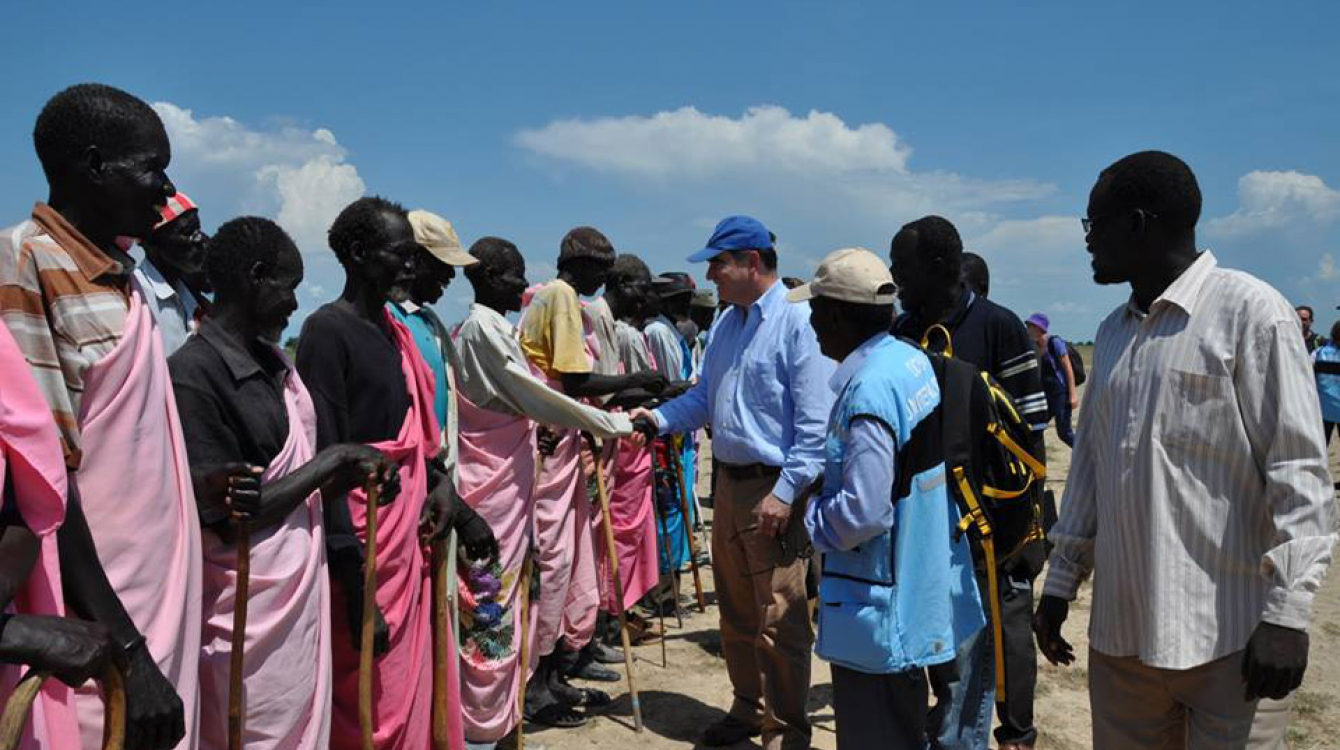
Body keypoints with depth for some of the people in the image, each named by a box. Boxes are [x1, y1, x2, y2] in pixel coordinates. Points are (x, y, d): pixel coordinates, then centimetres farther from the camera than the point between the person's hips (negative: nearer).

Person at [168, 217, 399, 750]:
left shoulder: (274, 361, 7)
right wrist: (334, 458, -14)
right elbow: (228, 516, -19)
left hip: (302, 591, 8)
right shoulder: (193, 374, -17)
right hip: (250, 614, -7)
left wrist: (350, 475, -7)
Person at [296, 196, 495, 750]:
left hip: (408, 533, 8)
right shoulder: (328, 330, -11)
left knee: (410, 689, 15)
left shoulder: (392, 330, 13)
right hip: (362, 543, -8)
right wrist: (354, 585, -19)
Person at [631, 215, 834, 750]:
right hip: (729, 482, 9)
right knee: (736, 612, 19)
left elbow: (815, 422, -18)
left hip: (773, 489, -8)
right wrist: (659, 418, 2)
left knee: (779, 624, -2)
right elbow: (705, 396, 19)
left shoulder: (798, 322, -14)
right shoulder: (726, 324, 13)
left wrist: (784, 494, -20)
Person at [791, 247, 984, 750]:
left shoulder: (869, 391, -25)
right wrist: (828, 490, 11)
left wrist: (809, 518, -10)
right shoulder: (914, 361, 3)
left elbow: (863, 514, -28)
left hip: (882, 610, -9)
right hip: (925, 590, 9)